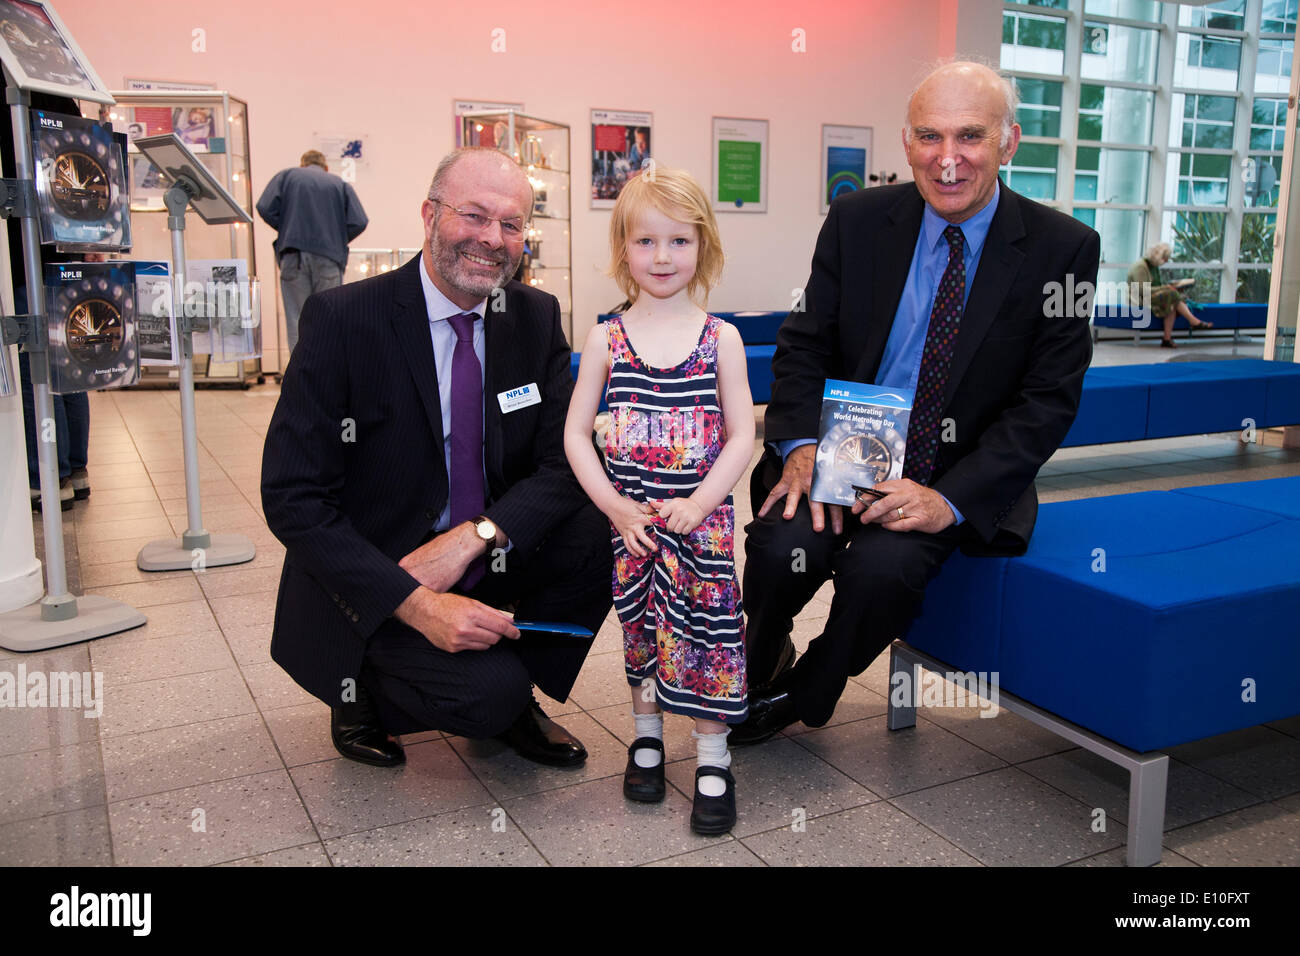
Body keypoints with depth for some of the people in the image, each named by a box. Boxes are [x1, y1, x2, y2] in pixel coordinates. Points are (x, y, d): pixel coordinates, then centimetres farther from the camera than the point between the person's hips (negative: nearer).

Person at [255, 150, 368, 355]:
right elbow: (359, 222, 0)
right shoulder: (341, 185, 13)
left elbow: (265, 208, -1)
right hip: (329, 259, 0)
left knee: (297, 322, 2)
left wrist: (286, 231, 13)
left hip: (294, 257, 0)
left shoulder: (286, 176, 14)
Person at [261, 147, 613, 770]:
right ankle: (366, 688, 8)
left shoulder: (536, 317, -1)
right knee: (489, 692, -25)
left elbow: (567, 462, -5)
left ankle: (514, 694, 4)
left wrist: (475, 535, -24)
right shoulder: (342, 317, -16)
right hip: (373, 583, -5)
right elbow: (291, 497, -18)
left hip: (488, 561, 5)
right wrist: (417, 604, -27)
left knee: (604, 530, -19)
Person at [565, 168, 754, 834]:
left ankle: (713, 759, 12)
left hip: (701, 514, -1)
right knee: (639, 621, 11)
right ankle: (646, 735, 32)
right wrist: (615, 506, -10)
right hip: (628, 517, 1)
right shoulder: (607, 340, 0)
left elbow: (742, 436, -3)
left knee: (707, 619, -2)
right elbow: (575, 434, -1)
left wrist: (697, 503, -14)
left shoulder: (720, 339, -1)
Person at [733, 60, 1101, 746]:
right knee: (784, 548, -26)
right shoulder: (857, 220, 1)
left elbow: (1048, 399, -6)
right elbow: (803, 344, 2)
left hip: (958, 479, -1)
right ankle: (759, 672, 8)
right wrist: (802, 445, -17)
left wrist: (951, 498, -19)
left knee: (882, 566, -29)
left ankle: (803, 698, 3)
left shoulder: (1061, 249, -5)